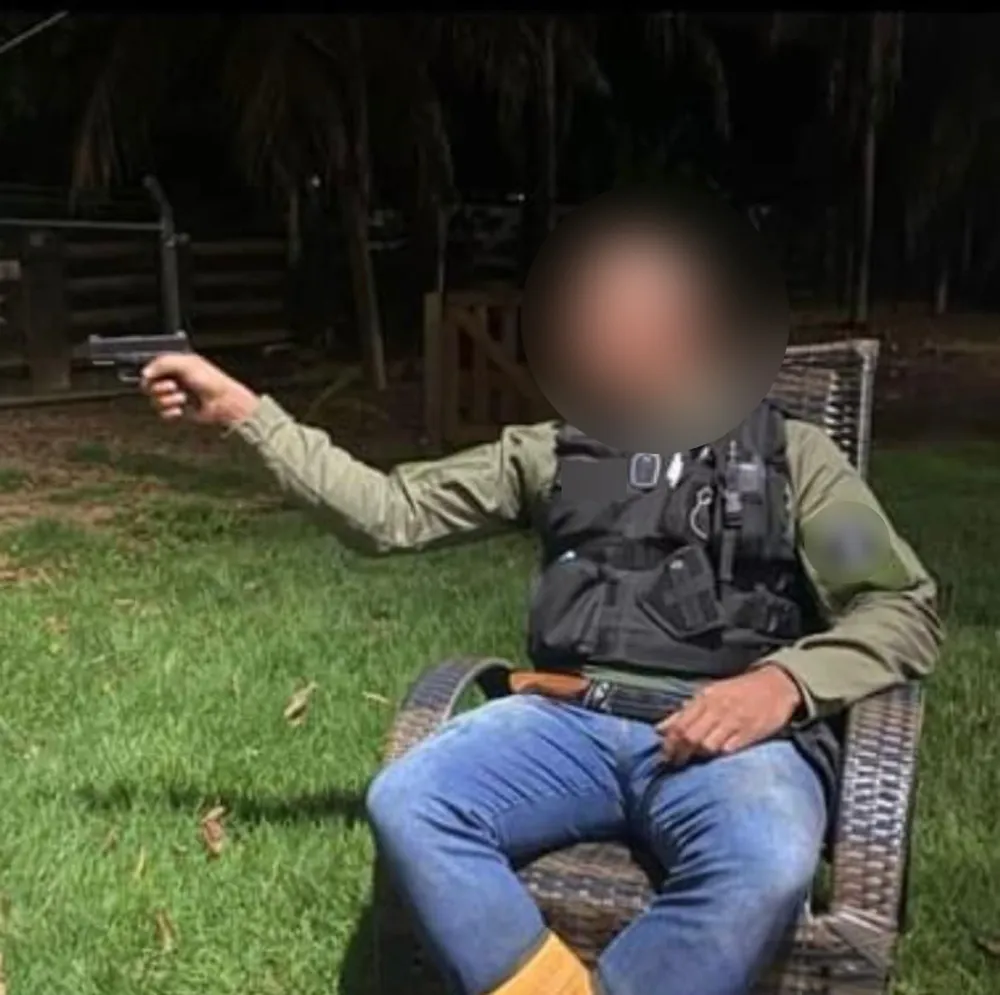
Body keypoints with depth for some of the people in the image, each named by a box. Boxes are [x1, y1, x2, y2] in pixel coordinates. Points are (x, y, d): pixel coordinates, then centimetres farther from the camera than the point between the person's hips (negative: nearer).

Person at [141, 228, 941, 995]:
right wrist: (243, 411, 11)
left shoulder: (793, 454, 14)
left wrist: (782, 682, -13)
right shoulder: (556, 451, 22)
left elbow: (905, 612, 7)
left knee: (764, 868, -37)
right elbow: (389, 514, 17)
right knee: (407, 804, -28)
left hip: (733, 732, -2)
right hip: (570, 719, 3)